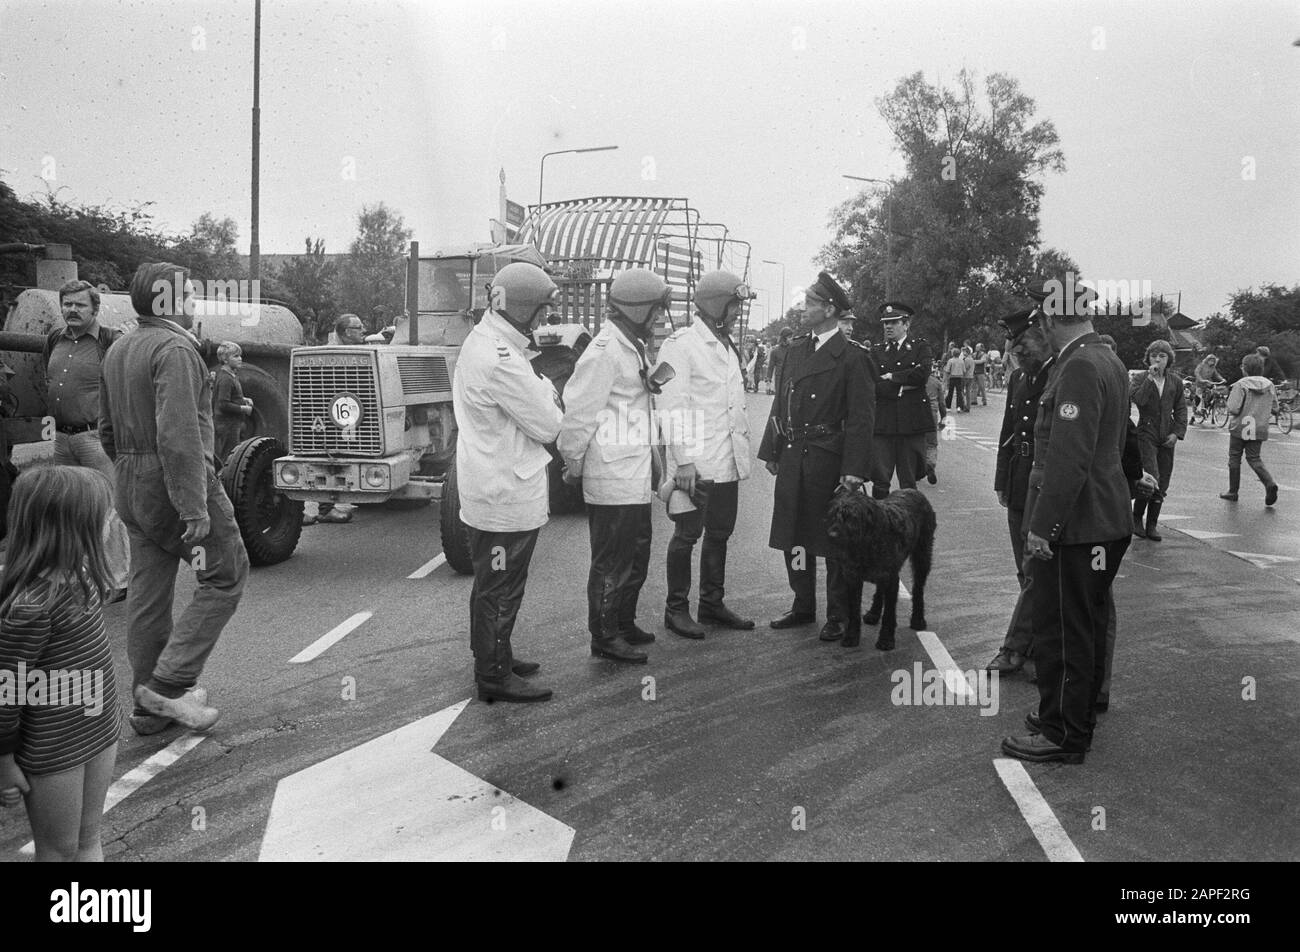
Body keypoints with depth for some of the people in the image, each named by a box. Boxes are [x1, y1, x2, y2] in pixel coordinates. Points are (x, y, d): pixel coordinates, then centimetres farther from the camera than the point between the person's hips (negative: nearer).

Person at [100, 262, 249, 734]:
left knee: (148, 592, 13)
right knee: (226, 575, 2)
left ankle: (150, 706, 20)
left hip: (132, 485, 9)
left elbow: (107, 428, 21)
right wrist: (195, 509, -26)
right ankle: (170, 683, -4)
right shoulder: (175, 347, -16)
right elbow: (179, 434, -25)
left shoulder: (117, 350, 15)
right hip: (179, 481, -9)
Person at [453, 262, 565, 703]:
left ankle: (493, 657, 37)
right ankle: (494, 676, 15)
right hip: (508, 496, -10)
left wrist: (538, 389, -3)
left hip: (487, 488, 10)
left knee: (491, 582, 22)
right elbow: (549, 426, -19)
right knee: (502, 588, 3)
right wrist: (546, 388, -4)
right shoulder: (503, 361, -26)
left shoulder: (481, 341, 7)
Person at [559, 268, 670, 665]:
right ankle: (604, 636, 13)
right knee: (611, 562, 1)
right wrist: (573, 465, -12)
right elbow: (578, 412, -19)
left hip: (634, 480, 10)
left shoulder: (630, 347, 13)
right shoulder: (605, 352, -20)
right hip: (612, 481, -10)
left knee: (635, 556, 20)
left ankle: (624, 624, 34)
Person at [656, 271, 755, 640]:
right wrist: (682, 460, -20)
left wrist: (743, 446, 15)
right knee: (687, 534, 0)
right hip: (696, 464, -8)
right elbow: (673, 407, -16)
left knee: (719, 534, 14)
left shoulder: (727, 346, 16)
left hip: (728, 462, 8)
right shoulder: (680, 345, -11)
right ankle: (676, 609, 10)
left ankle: (712, 603, 25)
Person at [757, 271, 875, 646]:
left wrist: (853, 470, -18)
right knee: (793, 535, 12)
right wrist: (772, 451, 9)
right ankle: (803, 606, 27)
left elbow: (861, 418, -12)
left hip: (829, 461, -6)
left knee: (835, 541, 4)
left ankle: (840, 616, 16)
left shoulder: (852, 359, -9)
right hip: (792, 459, 7)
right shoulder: (796, 351, 12)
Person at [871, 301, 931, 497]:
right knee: (879, 480, -4)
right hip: (882, 422, 1)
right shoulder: (877, 352, 12)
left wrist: (891, 376, -4)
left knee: (908, 483, 4)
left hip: (911, 422, -1)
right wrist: (900, 387, -8)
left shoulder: (920, 347, 8)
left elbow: (922, 373, -10)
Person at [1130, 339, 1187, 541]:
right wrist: (1150, 378, -21)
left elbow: (1181, 409, 11)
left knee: (1162, 484, 6)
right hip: (1146, 434, -4)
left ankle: (1152, 525, 15)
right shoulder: (1142, 379, -1)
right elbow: (1138, 400, -20)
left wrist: (1178, 432, 0)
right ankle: (1136, 518, 3)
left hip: (1167, 438, 4)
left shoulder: (1175, 381, 9)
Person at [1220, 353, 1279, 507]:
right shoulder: (1269, 385, 2)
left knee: (1234, 458, 10)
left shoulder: (1241, 385, -14)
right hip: (1259, 429, 4)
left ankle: (1233, 491, 15)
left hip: (1240, 427, -4)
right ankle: (1270, 483, -11)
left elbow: (1233, 409, -19)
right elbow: (1274, 409, 8)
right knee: (1254, 458, 13)